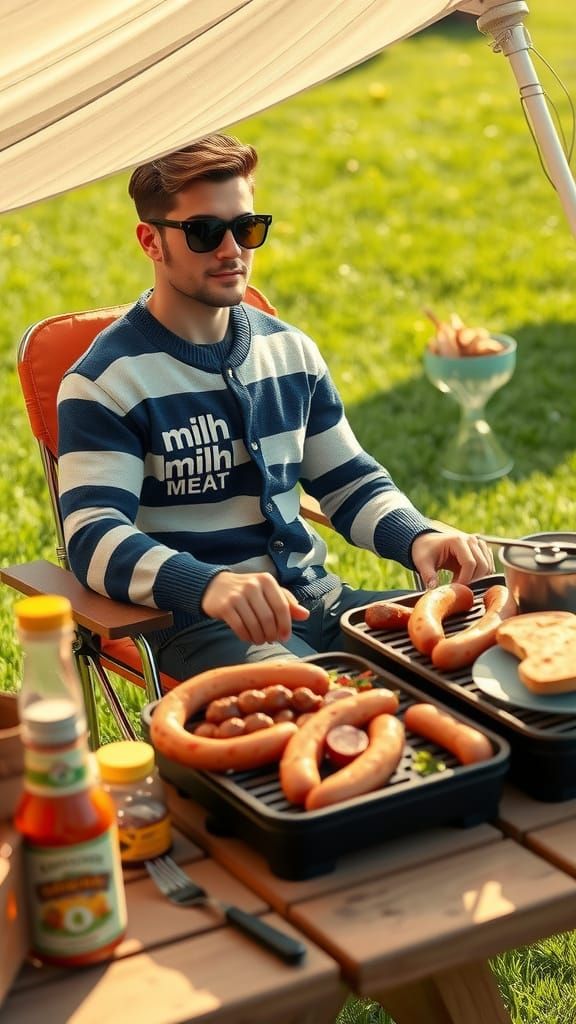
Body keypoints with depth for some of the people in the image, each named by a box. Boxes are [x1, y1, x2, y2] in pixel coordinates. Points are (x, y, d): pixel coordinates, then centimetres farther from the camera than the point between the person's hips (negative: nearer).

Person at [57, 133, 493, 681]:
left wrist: (418, 537, -4)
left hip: (314, 597, 7)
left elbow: (350, 482, 19)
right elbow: (94, 537, -17)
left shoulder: (292, 351, 13)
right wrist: (209, 585, -37)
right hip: (195, 619, -7)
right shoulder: (104, 382, -6)